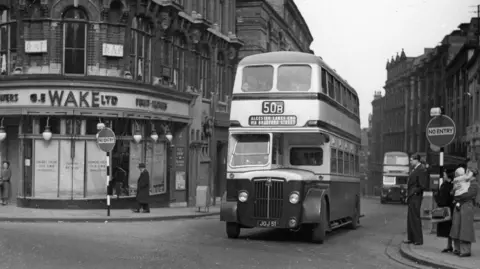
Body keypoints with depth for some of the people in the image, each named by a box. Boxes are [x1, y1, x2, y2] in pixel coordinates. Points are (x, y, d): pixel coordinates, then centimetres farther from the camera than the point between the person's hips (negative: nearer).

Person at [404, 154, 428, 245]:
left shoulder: (421, 169, -15)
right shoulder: (414, 169, 12)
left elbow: (423, 185, -20)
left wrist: (415, 191, -11)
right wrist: (408, 194, 11)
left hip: (415, 197, -9)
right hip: (411, 197, 9)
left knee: (415, 218, -4)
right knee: (410, 218, 13)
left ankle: (418, 240, 3)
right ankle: (411, 238, 21)